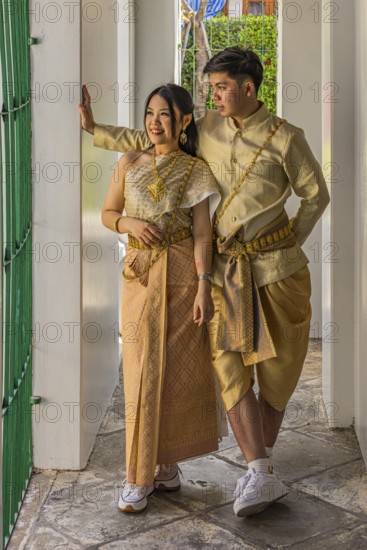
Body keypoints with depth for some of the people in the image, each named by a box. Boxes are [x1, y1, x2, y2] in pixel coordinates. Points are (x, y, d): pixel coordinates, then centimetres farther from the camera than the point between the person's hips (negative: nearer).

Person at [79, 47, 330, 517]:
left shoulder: (284, 138, -5)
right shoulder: (205, 128, 6)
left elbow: (316, 195, 4)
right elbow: (147, 140, 12)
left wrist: (289, 246, 2)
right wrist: (94, 128, 10)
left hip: (275, 268, -2)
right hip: (226, 268, 3)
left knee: (275, 370, 4)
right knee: (229, 368, -8)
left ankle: (260, 463, 20)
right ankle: (261, 476, -6)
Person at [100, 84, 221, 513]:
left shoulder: (196, 171, 2)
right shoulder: (129, 163, 8)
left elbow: (202, 232, -4)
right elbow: (107, 213, 14)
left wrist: (203, 285, -12)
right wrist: (129, 223, -8)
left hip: (183, 273, -1)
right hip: (142, 275, 1)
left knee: (179, 369, 4)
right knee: (143, 371, 0)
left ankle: (168, 464, 20)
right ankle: (138, 478, 8)